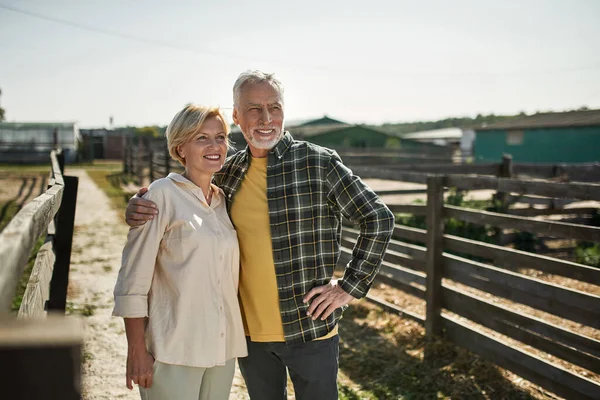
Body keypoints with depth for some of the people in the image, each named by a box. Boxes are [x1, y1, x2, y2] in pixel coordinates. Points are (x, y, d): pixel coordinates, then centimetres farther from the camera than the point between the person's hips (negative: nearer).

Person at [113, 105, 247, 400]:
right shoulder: (162, 195, -9)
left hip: (222, 349, 6)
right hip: (173, 351, -5)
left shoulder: (225, 201, 10)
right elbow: (132, 281, -11)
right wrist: (137, 352, -13)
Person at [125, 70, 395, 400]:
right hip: (250, 332, 4)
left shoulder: (318, 163, -11)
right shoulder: (227, 174, 2)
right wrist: (139, 210, -9)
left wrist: (349, 287, -10)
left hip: (309, 330, -4)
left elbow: (379, 219, -8)